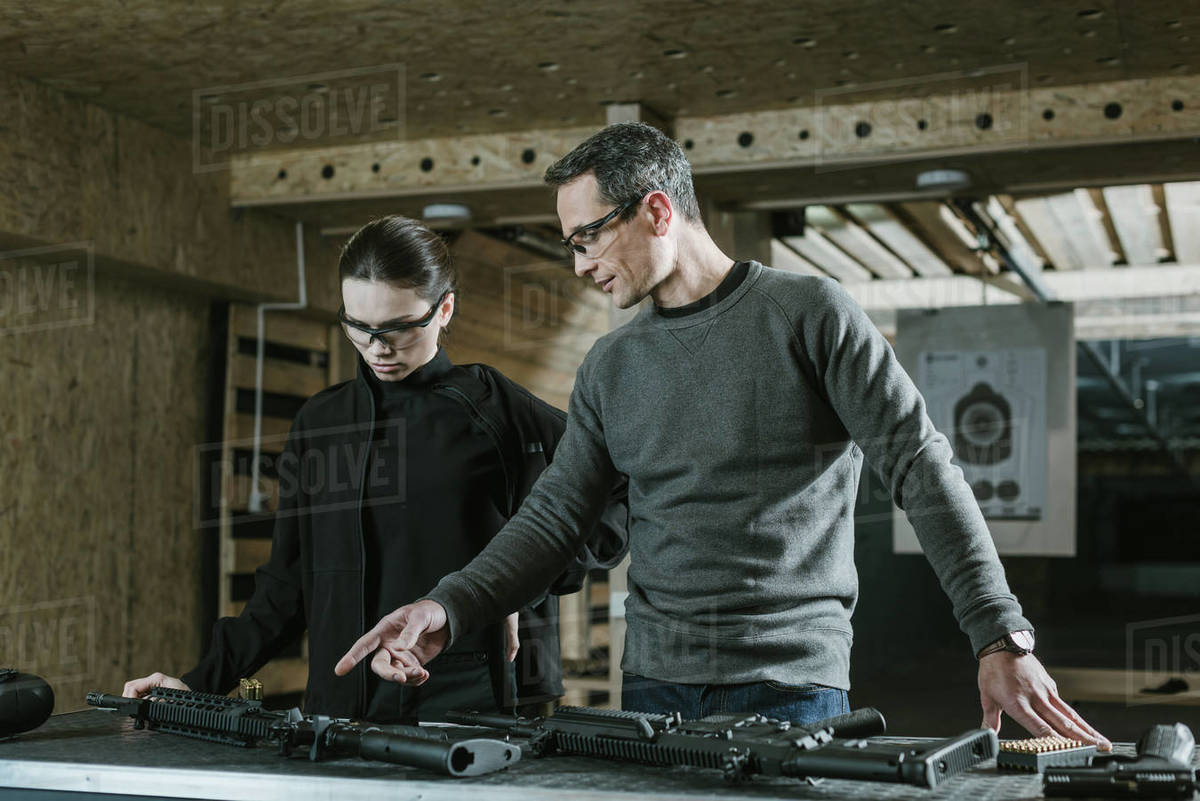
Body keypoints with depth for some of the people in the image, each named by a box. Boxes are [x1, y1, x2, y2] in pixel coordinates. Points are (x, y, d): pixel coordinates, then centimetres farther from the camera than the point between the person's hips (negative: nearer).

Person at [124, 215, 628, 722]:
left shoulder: (497, 412, 3)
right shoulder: (319, 423, 16)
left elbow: (616, 505, 6)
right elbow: (288, 584, 19)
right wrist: (203, 681, 12)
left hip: (473, 699, -3)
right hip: (344, 706, 4)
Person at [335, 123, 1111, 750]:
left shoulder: (812, 315, -4)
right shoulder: (612, 367, 11)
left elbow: (923, 469, -9)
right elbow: (554, 516, 11)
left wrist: (1002, 638, -16)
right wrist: (447, 609, -5)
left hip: (793, 682, -4)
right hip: (655, 687, 4)